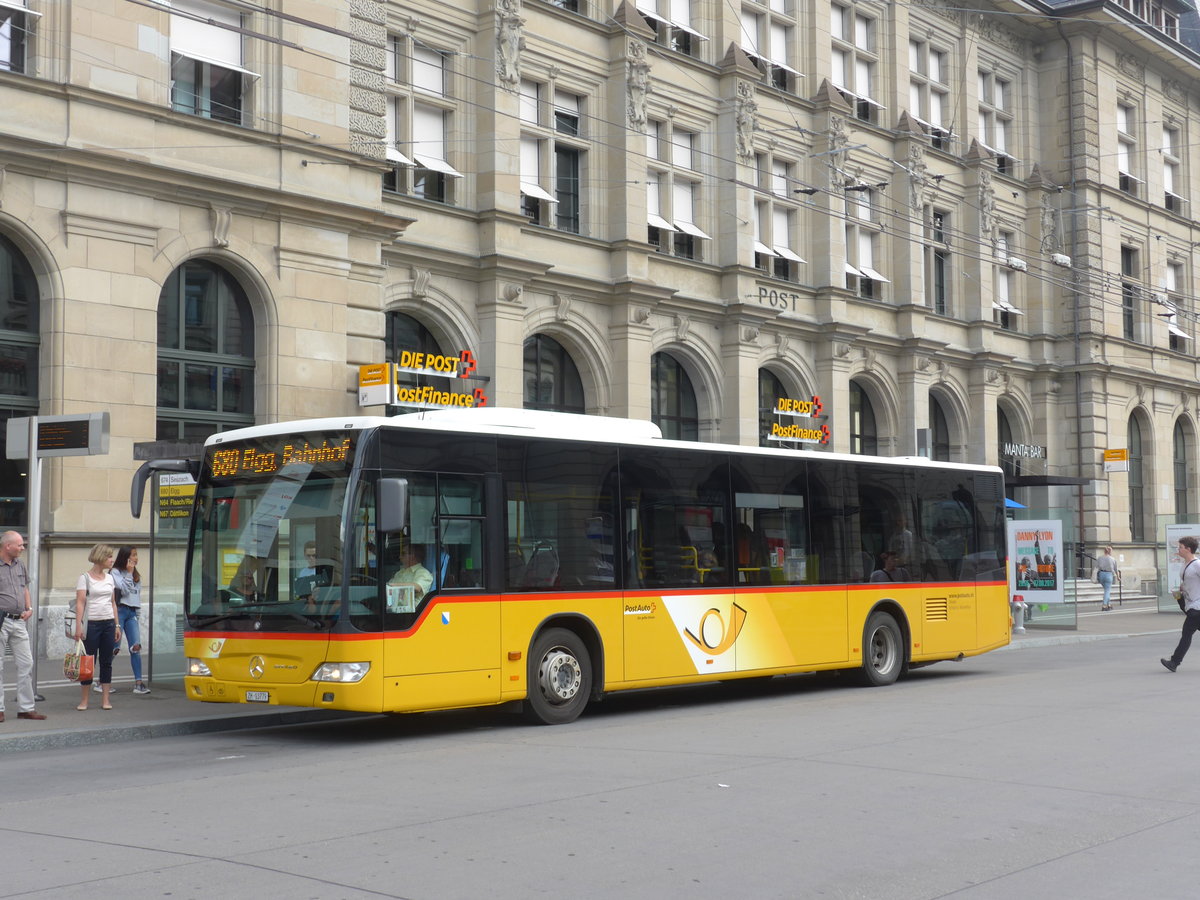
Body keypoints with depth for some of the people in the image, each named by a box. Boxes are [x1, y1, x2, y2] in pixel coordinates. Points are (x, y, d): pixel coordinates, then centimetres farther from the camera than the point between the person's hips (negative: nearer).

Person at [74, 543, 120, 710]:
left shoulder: (109, 578, 12)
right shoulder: (84, 578, -4)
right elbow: (80, 603, -9)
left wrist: (116, 625, 13)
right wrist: (78, 626, -17)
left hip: (108, 623, 5)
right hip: (91, 623, -5)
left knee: (106, 662, 5)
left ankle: (105, 700, 9)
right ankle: (84, 700, 7)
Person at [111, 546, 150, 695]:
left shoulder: (136, 575, 18)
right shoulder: (115, 572, -2)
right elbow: (124, 590, -13)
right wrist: (129, 573, -12)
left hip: (132, 612, 6)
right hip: (119, 611, -6)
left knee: (136, 647, -4)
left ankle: (138, 683, -7)